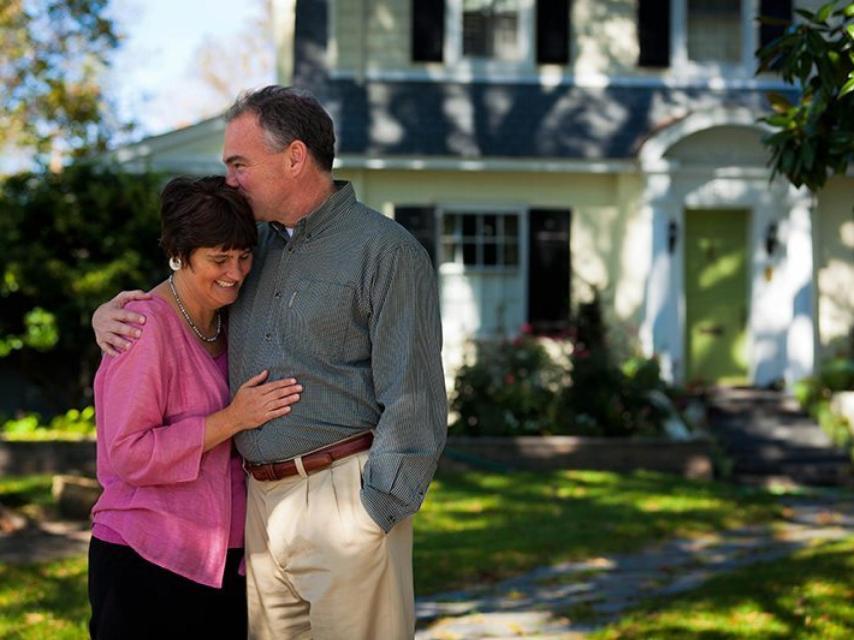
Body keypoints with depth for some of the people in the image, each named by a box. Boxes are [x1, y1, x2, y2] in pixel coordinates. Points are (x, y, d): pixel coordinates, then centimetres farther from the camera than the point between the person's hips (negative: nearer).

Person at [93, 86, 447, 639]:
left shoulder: (387, 251, -6)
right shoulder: (254, 244, 15)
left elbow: (415, 401, -11)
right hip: (261, 502, 7)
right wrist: (110, 314, 9)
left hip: (345, 496, -7)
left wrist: (376, 515, -15)